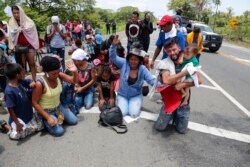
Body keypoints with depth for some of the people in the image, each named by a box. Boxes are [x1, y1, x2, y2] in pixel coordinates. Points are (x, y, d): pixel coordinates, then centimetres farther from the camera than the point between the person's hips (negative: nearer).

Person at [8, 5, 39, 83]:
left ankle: (34, 80, 11)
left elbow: (34, 34, 1)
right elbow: (11, 36, 5)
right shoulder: (11, 23, 4)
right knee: (22, 65, 4)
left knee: (32, 64, 2)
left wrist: (36, 47, -1)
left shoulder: (28, 22, -1)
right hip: (19, 47, 1)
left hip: (29, 46, -1)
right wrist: (12, 47, -2)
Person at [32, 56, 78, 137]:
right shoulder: (40, 84, -30)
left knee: (74, 121, 7)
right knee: (59, 131, -16)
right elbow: (35, 103, -21)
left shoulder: (59, 75, -15)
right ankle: (45, 121, 11)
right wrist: (48, 117, -23)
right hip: (46, 111, -5)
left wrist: (75, 72, -34)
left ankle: (57, 116, 27)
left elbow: (74, 81, -11)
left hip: (58, 107, 6)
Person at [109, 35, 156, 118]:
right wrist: (114, 45, -36)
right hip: (122, 95, 1)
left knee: (134, 114, -16)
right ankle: (122, 103, 21)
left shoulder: (142, 69, -13)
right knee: (122, 113, -14)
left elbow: (152, 80, -16)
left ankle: (135, 104, 19)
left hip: (136, 96, 0)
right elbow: (113, 57, -19)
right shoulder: (124, 63, -12)